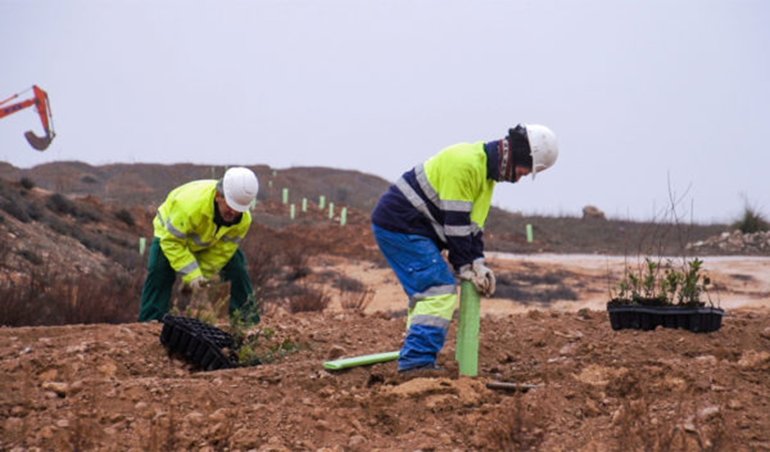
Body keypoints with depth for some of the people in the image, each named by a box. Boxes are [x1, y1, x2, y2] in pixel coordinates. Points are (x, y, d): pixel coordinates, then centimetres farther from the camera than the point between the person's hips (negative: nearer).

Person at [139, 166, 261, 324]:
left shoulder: (243, 220, -29)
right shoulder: (190, 204, -46)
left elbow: (222, 251, -18)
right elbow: (172, 242, -39)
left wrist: (203, 276, -22)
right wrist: (192, 275, -43)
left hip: (211, 242, 4)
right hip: (171, 232, -4)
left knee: (237, 268, -8)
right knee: (160, 270, -25)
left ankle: (249, 321, 3)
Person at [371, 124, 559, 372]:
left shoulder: (487, 170, 13)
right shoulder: (465, 164, -21)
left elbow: (473, 222, 13)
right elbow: (455, 222, -21)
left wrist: (478, 263, 2)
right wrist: (464, 267, -15)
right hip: (400, 226, -11)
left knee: (426, 291, 14)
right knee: (440, 289, -15)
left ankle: (413, 360, 16)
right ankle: (418, 359, -19)